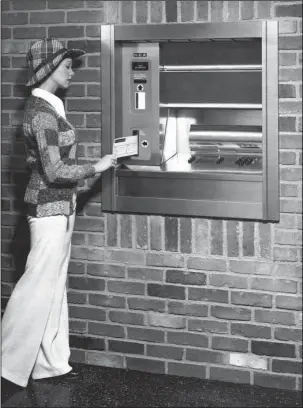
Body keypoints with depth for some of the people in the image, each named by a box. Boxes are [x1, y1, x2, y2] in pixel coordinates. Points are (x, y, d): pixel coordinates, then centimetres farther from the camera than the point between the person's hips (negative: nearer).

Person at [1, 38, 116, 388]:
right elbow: (54, 171, -22)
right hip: (50, 207, -10)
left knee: (54, 284, 12)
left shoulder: (46, 107, 11)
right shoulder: (43, 113, -19)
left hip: (58, 205, 10)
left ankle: (50, 362, 20)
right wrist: (97, 167, -12)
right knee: (38, 286, -3)